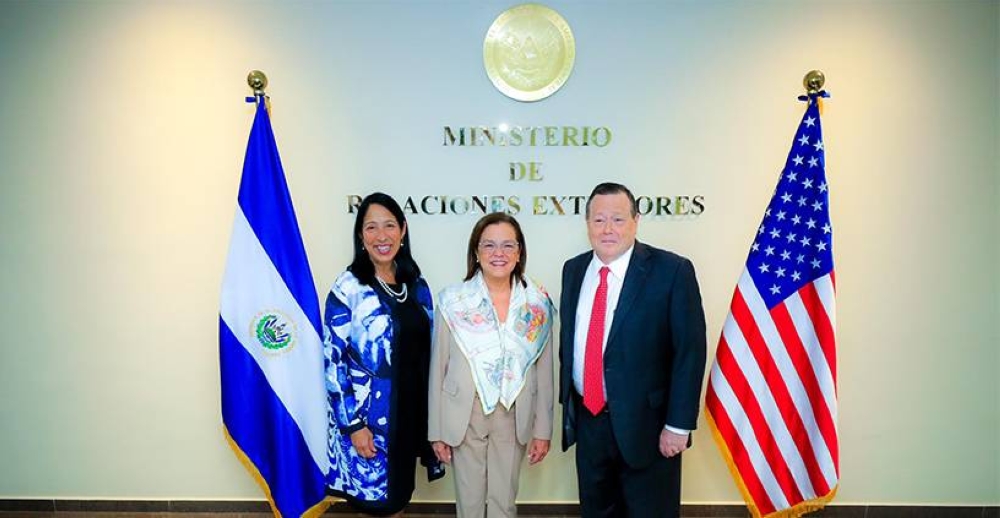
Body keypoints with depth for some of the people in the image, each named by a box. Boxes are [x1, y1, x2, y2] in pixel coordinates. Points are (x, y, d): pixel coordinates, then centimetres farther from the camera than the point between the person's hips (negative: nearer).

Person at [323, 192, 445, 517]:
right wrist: (352, 423, -15)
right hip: (368, 416, -5)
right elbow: (333, 361, -13)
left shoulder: (417, 286, 5)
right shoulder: (347, 289, -12)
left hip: (410, 410, 5)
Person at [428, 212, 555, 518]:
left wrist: (543, 429, 3)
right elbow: (438, 370, -2)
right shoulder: (453, 301, -7)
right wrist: (437, 431, -1)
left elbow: (544, 372, 3)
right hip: (465, 417, -1)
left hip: (514, 418, 1)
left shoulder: (538, 304, -3)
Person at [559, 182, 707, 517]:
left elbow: (690, 351, -13)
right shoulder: (574, 269, 4)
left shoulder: (672, 271, -13)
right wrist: (566, 402, 9)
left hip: (646, 423, -5)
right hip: (587, 420, 5)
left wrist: (678, 425, -14)